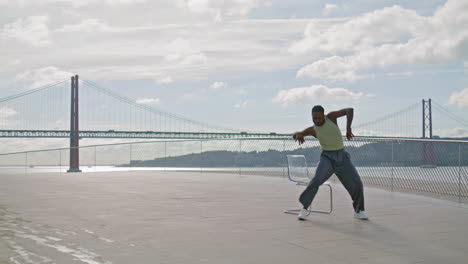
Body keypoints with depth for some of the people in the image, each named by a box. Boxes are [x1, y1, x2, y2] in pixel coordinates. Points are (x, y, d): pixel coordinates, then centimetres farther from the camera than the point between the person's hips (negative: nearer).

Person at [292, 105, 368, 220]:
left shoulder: (330, 116, -5)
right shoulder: (312, 130, -2)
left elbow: (350, 110, -13)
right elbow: (294, 135, 4)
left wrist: (348, 127, -26)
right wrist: (299, 135, -22)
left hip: (342, 157, 1)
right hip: (327, 158, -1)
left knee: (357, 183, -5)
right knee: (317, 180, -27)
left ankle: (359, 211, 17)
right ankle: (304, 208, -18)